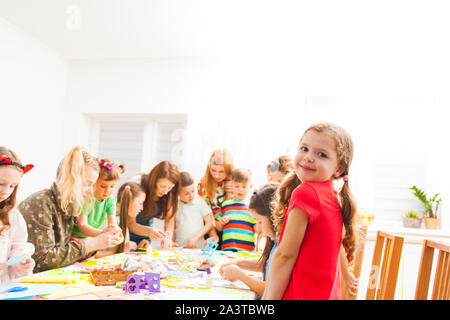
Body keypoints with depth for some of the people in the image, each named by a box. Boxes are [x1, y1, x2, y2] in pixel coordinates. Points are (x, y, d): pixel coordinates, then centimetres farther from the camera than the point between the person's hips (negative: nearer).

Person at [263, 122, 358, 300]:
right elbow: (339, 245, 18)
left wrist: (269, 298, -14)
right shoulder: (334, 197, 6)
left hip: (302, 295, -8)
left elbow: (285, 255, -19)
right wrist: (347, 275, 32)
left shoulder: (305, 192, -20)